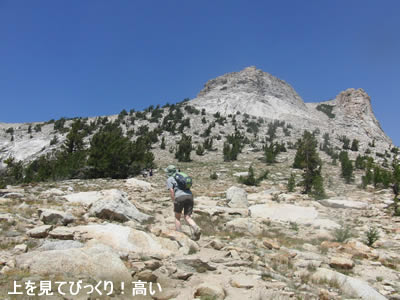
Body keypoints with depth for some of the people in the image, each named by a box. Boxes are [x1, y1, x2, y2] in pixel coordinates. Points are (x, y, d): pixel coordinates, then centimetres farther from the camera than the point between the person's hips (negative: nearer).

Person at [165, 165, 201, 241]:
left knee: (177, 217, 15)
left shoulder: (169, 179, 11)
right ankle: (196, 229, -22)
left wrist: (174, 203, 3)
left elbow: (171, 191, -3)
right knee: (187, 217, 5)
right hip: (190, 196, 5)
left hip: (180, 197, -5)